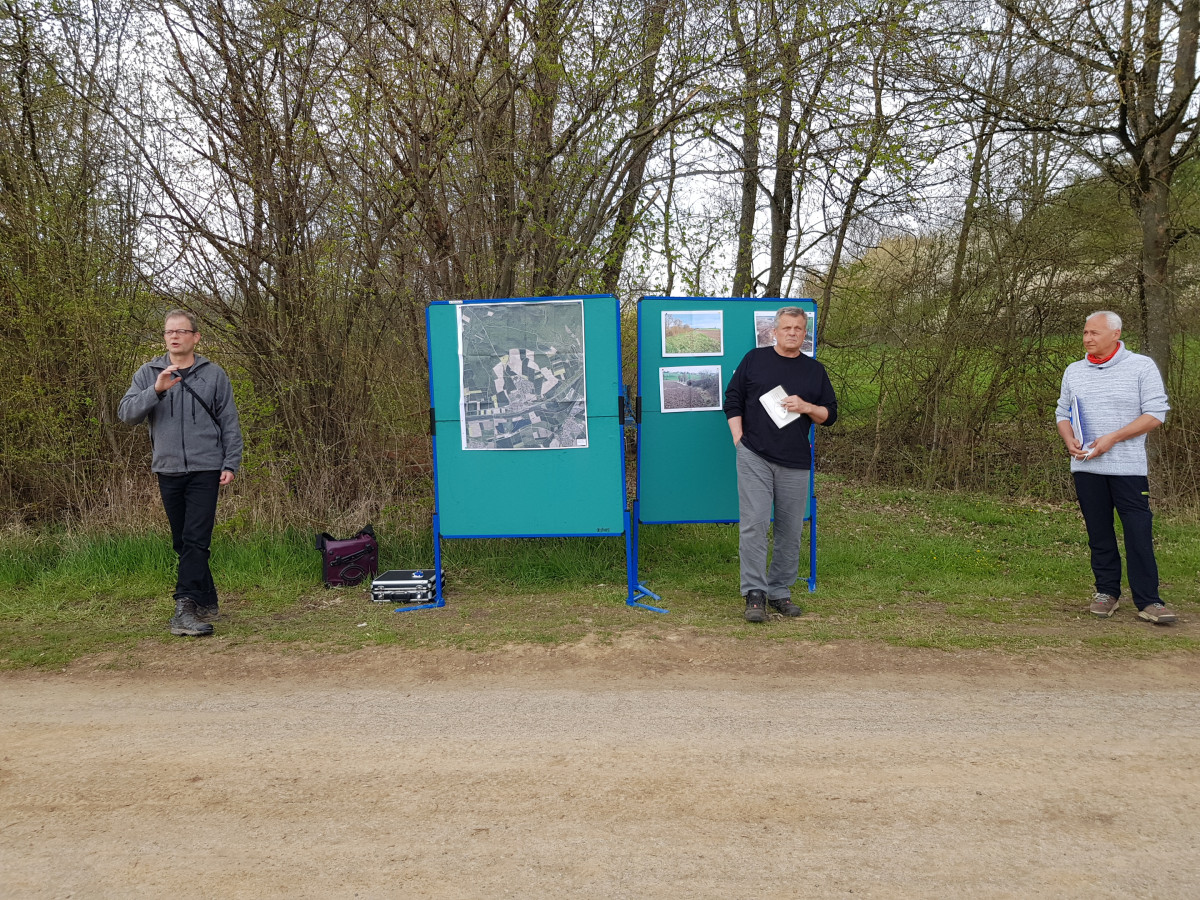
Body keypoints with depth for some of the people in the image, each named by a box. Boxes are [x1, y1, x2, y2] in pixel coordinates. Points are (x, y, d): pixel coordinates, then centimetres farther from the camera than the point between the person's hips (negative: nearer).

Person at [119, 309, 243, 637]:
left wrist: (230, 463, -3)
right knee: (182, 543, 10)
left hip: (205, 469, -3)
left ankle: (185, 608, -13)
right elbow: (126, 413, -2)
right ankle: (207, 601, 22)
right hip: (168, 469, 3)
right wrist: (156, 391, -17)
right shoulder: (149, 374, 8)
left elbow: (230, 424, 5)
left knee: (196, 540, -11)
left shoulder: (213, 374, 4)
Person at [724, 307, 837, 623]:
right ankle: (755, 594, -4)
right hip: (754, 457, -2)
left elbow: (830, 415, 13)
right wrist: (739, 439, -3)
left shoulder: (815, 370, 12)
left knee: (790, 531, 6)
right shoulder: (754, 359, 7)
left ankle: (780, 591, 18)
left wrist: (807, 408, -8)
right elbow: (732, 399, 7)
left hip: (795, 463, 3)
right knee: (753, 524, -9)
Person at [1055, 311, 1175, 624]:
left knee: (1139, 534, -5)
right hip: (1086, 467, 4)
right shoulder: (1074, 372, 12)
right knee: (1099, 533, 9)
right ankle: (1107, 592, 19)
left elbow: (1156, 413, -6)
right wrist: (1070, 441, -1)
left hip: (1128, 467, -4)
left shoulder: (1141, 367, -2)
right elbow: (1062, 412, 20)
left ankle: (1148, 601, -1)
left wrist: (1112, 438, -15)